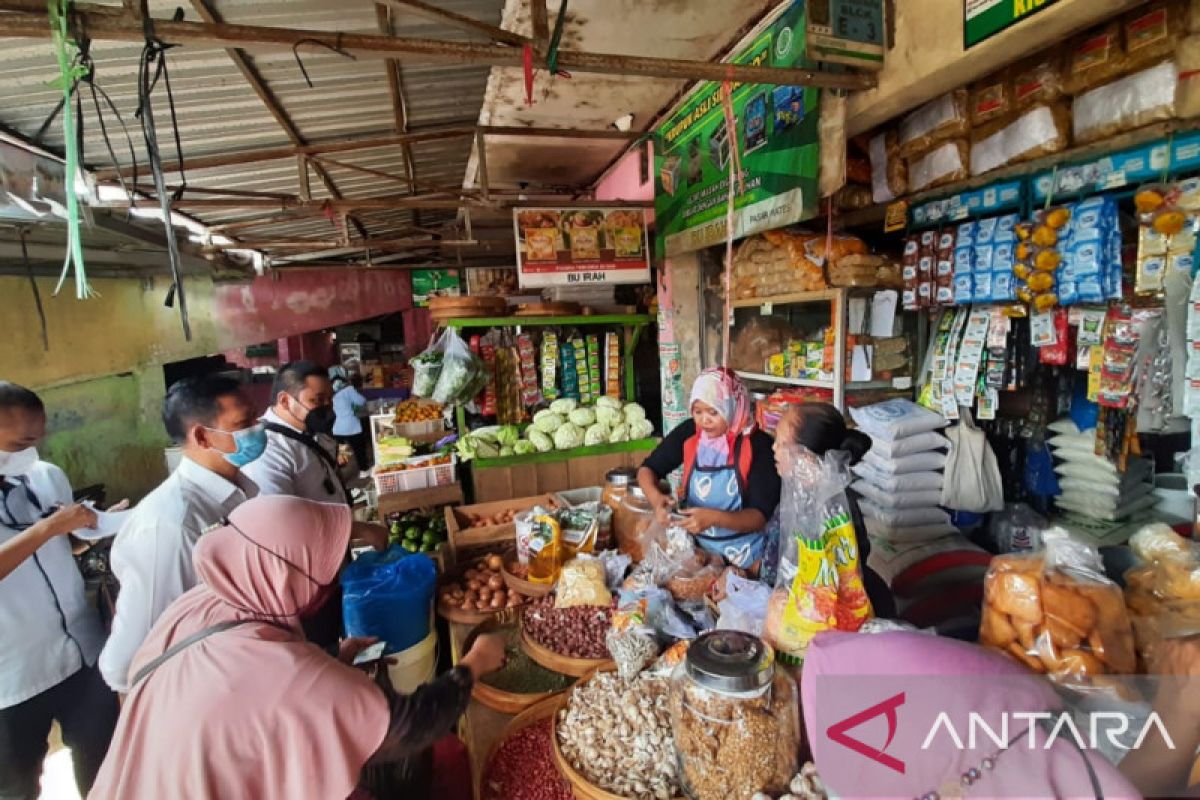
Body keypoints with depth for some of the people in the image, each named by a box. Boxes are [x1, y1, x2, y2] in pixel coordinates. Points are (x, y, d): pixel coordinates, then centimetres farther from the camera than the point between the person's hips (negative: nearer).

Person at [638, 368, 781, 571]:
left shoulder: (758, 445, -18)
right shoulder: (689, 433, -9)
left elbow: (760, 516, -20)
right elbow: (647, 469, -1)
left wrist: (714, 518, -37)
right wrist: (656, 497, -21)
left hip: (743, 554, -3)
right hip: (695, 546, 3)